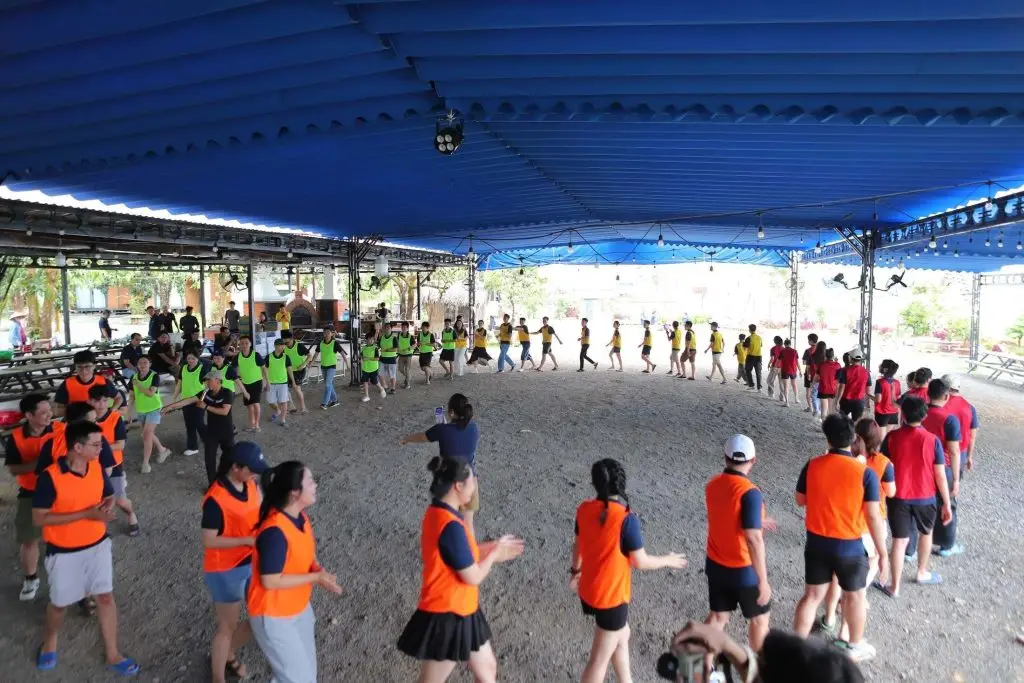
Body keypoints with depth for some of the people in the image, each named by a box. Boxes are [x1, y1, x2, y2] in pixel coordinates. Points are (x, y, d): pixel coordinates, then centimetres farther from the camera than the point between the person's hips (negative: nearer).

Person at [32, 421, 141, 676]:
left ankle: (112, 654, 23)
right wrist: (86, 514, -27)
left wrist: (108, 508, -17)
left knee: (105, 597, 8)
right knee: (59, 603, 17)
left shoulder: (97, 468, -7)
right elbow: (39, 518, -21)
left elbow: (109, 496, 7)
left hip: (98, 545, 4)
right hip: (64, 552, -3)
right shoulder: (50, 477, -22)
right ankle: (50, 641, 49)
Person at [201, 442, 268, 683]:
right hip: (226, 571, -7)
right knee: (228, 626, 11)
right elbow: (208, 540, -22)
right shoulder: (216, 499, -26)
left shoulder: (251, 485, -4)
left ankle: (229, 653, 43)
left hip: (253, 563, 7)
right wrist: (247, 540, -25)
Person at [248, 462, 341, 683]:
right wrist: (316, 578, -21)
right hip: (273, 616, -8)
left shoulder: (300, 516, -5)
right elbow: (271, 581, -26)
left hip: (299, 608, 8)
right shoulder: (274, 531, -31)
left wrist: (318, 569, -9)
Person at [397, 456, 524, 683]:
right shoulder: (450, 526, -29)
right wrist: (494, 554, -5)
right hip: (446, 617, -9)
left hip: (459, 611, 9)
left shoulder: (440, 513, 1)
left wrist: (494, 545, 7)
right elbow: (473, 577, -21)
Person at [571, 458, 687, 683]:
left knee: (622, 637, 29)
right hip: (611, 596, -7)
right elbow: (641, 562, -17)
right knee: (600, 659, 11)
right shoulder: (626, 519, -27)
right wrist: (668, 561, 2)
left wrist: (575, 570, 26)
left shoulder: (584, 509, -8)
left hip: (588, 591, 7)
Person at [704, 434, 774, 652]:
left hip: (716, 566, 6)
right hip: (744, 570, -6)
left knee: (717, 616, 19)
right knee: (759, 619, 18)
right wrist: (763, 580, -22)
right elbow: (753, 539, -28)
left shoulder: (712, 485, -2)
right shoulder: (749, 492, -25)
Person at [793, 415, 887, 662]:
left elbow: (800, 500, 3)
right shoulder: (865, 473, -16)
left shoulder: (812, 466, -9)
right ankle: (855, 647, 39)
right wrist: (882, 552, -5)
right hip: (850, 546, -2)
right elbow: (873, 516, -14)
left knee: (812, 595, 15)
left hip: (816, 543, 2)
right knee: (855, 597, 21)